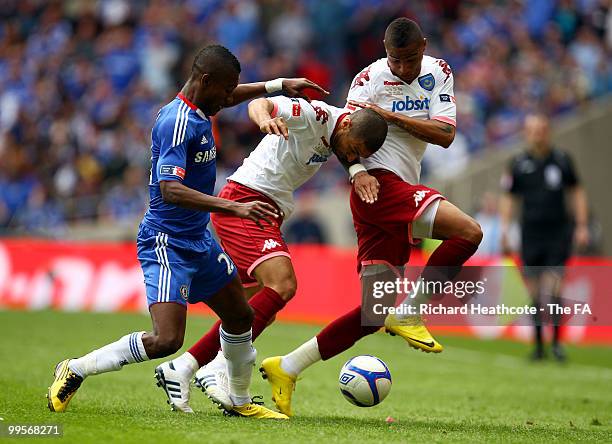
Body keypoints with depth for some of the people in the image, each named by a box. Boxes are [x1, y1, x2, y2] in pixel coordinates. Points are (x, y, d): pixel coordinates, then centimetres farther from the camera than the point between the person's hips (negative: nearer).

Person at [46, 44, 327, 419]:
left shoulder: (199, 111, 6)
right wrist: (236, 208, -38)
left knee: (241, 318, 19)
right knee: (166, 340, -20)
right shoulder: (177, 123, -23)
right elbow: (170, 190, -34)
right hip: (167, 243, -10)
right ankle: (74, 371, -4)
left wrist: (277, 85, 27)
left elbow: (227, 97, 32)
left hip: (199, 240, 10)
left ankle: (241, 401, 38)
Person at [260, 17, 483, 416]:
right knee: (469, 232, -23)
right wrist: (358, 172, -24)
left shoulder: (439, 74, 11)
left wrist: (392, 116, -11)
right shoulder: (370, 78, -3)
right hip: (380, 184, -7)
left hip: (402, 194, 7)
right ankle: (409, 313, -13)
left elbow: (445, 135, -1)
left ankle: (287, 368, 10)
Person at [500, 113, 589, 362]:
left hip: (558, 233, -1)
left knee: (554, 286, -11)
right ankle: (538, 344, 12)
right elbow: (509, 199, 9)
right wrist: (504, 232, 1)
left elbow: (577, 192, 10)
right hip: (531, 236, 1)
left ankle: (556, 342, -3)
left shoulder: (562, 161, 2)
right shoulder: (519, 164, 3)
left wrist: (582, 226, 5)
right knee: (534, 292, 3)